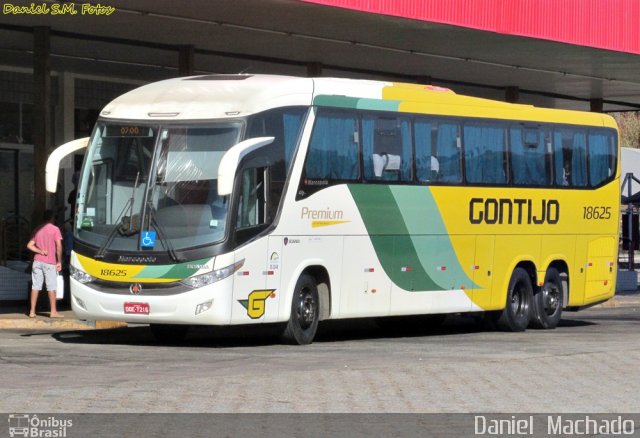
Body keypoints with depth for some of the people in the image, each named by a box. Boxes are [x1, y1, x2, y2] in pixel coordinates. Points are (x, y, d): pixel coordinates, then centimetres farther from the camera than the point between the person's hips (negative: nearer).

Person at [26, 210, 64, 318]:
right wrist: (59, 261, -6)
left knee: (35, 286, 3)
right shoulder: (55, 229, -4)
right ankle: (53, 311, 1)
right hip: (50, 262, -4)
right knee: (51, 287, 1)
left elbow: (30, 245, 4)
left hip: (37, 261, 4)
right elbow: (59, 246, -11)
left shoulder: (38, 230, 11)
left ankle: (32, 311, 1)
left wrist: (40, 251, -4)